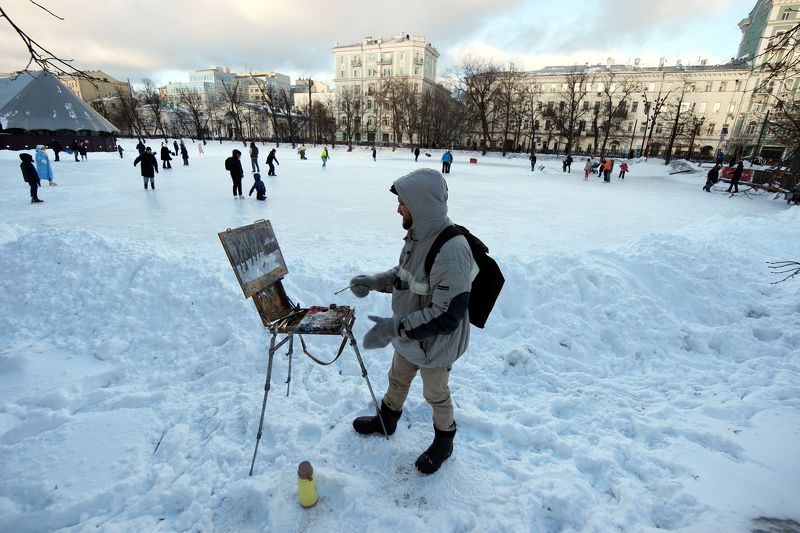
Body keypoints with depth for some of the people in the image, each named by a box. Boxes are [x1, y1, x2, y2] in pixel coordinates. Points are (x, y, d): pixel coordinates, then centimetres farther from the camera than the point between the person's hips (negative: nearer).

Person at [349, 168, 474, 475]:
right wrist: (373, 282, -3)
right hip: (408, 335, 8)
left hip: (435, 345, -8)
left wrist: (394, 327, -35)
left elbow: (447, 316, -34)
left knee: (436, 394, 19)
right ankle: (386, 420, 57)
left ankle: (444, 441, 48)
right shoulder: (418, 234, -6)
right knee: (397, 379, 29)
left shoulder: (451, 251, -35)